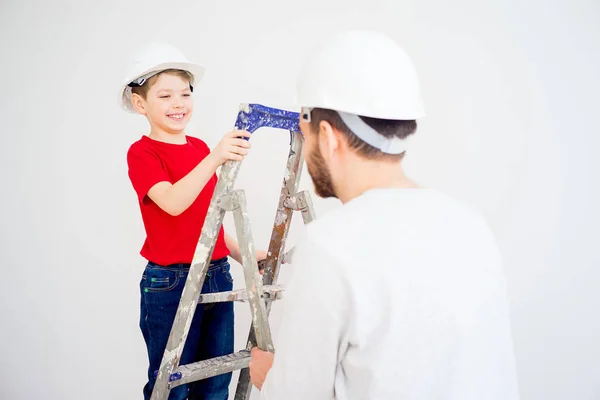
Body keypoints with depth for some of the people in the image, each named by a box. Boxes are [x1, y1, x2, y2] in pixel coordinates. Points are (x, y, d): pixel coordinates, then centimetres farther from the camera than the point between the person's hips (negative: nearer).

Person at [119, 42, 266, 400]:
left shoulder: (201, 148, 11)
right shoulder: (142, 152, -8)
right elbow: (173, 203, -27)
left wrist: (245, 256, 13)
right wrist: (214, 158, -37)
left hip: (218, 278, 6)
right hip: (170, 283, -6)